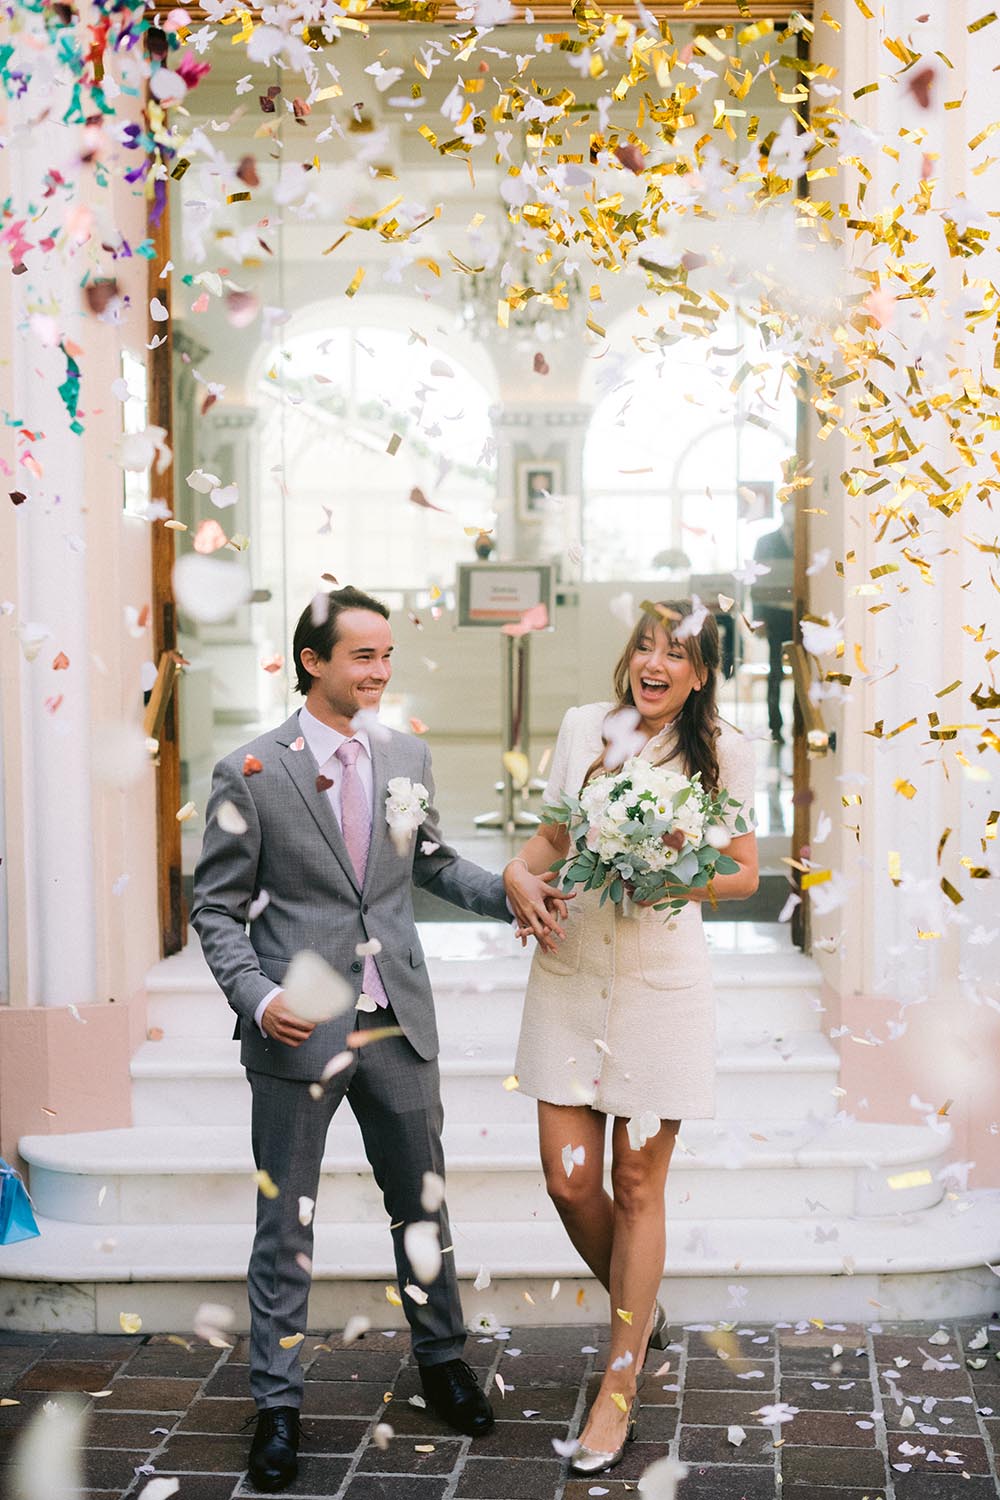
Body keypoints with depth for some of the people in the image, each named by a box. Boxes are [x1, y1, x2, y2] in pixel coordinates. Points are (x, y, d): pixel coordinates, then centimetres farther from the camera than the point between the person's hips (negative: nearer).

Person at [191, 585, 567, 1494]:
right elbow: (218, 908, -5)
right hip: (298, 1031, -4)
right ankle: (278, 1401, 22)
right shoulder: (251, 774, -8)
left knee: (421, 1201, 16)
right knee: (285, 1222, 8)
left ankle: (442, 1359, 36)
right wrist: (257, 997, -18)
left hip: (399, 1021, 4)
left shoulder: (408, 757, 5)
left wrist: (510, 891, 0)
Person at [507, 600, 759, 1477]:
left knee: (638, 1188, 3)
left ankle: (620, 1386, 17)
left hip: (663, 977, -3)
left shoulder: (724, 752, -3)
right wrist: (520, 874, -6)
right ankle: (641, 1311, 33)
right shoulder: (584, 728, 5)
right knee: (569, 1179, 3)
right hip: (571, 969, 3)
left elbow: (745, 873, 3)